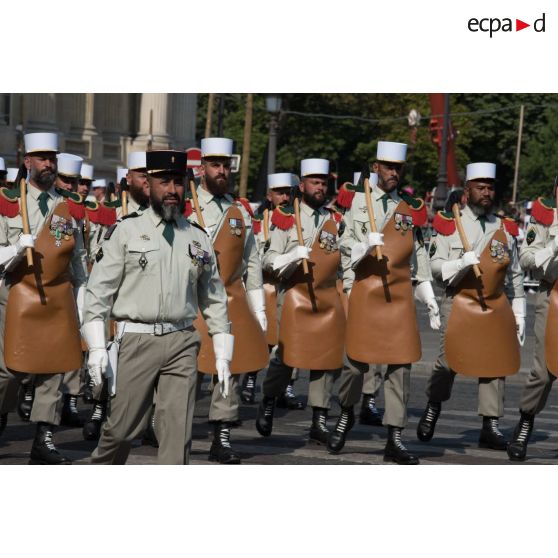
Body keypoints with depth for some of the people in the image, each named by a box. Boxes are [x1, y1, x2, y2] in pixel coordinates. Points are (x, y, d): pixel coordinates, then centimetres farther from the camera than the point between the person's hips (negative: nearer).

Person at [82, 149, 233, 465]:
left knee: (178, 433, -3)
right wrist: (97, 347, -7)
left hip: (183, 343, 3)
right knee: (122, 427, 3)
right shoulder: (126, 231, 2)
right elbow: (99, 290, 0)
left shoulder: (198, 239, 11)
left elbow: (215, 299, 16)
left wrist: (222, 355, 11)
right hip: (137, 340, -2)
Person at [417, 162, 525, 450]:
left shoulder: (504, 229, 12)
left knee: (496, 365, -1)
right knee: (448, 361, -5)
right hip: (459, 304, -3)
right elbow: (436, 266, -5)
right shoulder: (448, 225, 0)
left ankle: (490, 426, 6)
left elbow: (515, 275, 16)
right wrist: (463, 262, -23)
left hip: (496, 307, 3)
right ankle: (432, 409, 20)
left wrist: (518, 314, 14)